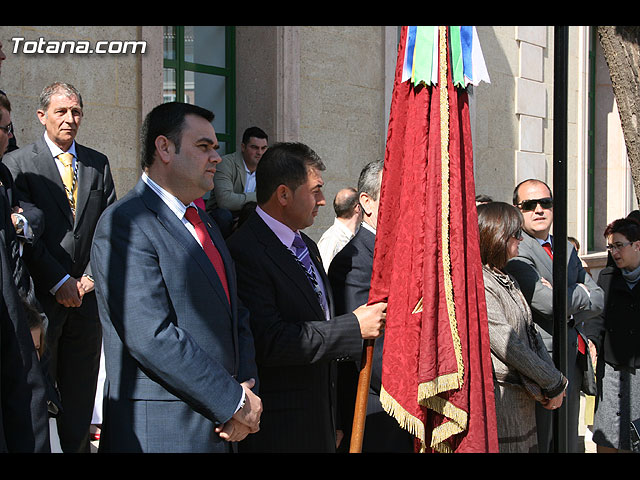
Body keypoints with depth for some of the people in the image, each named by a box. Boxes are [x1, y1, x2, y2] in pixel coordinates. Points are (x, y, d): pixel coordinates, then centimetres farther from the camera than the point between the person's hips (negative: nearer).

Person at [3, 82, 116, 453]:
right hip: (43, 296, -4)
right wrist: (59, 281, -13)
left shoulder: (99, 164, 10)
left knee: (81, 391, 11)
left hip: (87, 294, 4)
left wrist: (92, 276, -4)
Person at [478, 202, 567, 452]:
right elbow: (508, 344, -17)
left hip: (522, 399, 9)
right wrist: (554, 383, -8)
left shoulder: (506, 279, 15)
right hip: (498, 399, -9)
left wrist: (552, 381, -2)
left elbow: (531, 332, 12)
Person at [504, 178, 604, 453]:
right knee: (540, 442, -5)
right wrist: (580, 293, -3)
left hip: (573, 357, 8)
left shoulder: (567, 250, 18)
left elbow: (598, 299, 13)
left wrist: (567, 299, -7)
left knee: (568, 442, 13)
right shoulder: (514, 251, -10)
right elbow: (548, 302, -21)